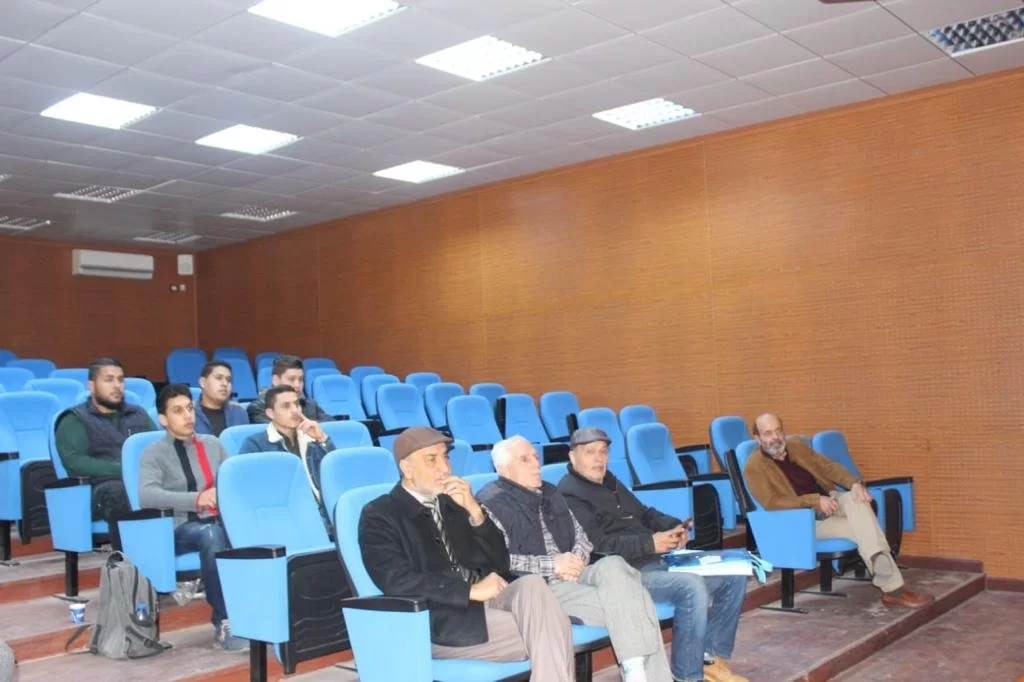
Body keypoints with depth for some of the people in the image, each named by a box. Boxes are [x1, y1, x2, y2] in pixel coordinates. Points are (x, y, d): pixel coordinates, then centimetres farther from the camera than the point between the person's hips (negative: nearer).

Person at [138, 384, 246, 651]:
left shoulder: (212, 444, 19)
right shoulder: (154, 453, 2)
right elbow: (146, 495, -15)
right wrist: (197, 499, -27)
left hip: (221, 521, 4)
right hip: (181, 529, -4)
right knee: (211, 535, -38)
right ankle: (224, 621, -28)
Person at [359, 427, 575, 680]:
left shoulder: (454, 503, 16)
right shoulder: (379, 516, 0)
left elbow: (500, 565, 11)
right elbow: (398, 582, -14)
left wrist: (475, 511, -4)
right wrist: (472, 590, -17)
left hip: (487, 601, 5)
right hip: (439, 622, -5)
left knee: (532, 585, -27)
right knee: (548, 633, -24)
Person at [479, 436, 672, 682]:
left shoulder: (549, 493, 20)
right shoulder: (492, 503, -5)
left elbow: (579, 533, 21)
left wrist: (577, 558, -3)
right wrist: (551, 565, -18)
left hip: (571, 576, 7)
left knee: (613, 565, -26)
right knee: (618, 602, -25)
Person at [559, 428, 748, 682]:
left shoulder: (609, 481, 20)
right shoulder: (568, 494, -10)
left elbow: (644, 513, 26)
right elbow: (597, 546, -21)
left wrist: (674, 526, 4)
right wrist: (650, 543, -24)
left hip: (657, 560, 10)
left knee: (733, 576, 3)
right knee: (692, 587, -32)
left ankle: (711, 657, 10)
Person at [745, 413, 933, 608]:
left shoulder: (796, 445, 9)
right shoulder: (754, 467, -10)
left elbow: (827, 466, 8)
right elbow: (771, 502, -19)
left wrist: (855, 483, -12)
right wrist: (815, 500, -25)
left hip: (829, 500, 5)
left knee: (856, 500, -29)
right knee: (860, 530, -26)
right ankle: (893, 589, -25)